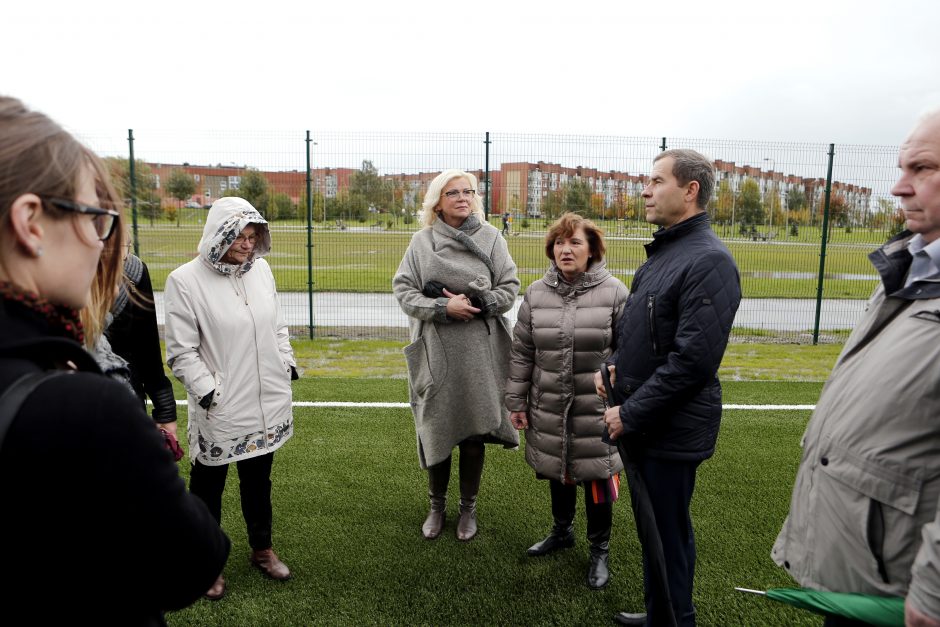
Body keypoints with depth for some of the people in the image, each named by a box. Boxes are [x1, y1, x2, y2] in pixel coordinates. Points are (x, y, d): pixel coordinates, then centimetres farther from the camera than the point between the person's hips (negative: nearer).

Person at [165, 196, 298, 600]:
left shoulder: (260, 269, 2)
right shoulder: (185, 280, -13)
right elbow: (181, 351, -12)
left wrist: (287, 364, 10)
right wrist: (208, 391, -16)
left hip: (267, 402, 5)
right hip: (218, 409, -4)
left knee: (258, 480, 21)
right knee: (208, 486, 15)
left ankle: (261, 549, 40)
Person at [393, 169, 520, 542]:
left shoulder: (491, 238, 2)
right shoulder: (421, 241, 2)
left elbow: (509, 289, 1)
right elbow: (403, 291, -3)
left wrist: (476, 301, -15)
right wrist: (445, 307, -17)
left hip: (479, 356, 0)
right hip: (436, 354, 1)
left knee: (473, 435, 9)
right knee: (435, 433, 11)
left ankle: (469, 508, 32)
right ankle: (437, 505, 34)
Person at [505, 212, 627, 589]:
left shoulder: (614, 292, -8)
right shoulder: (536, 294, 0)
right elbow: (521, 352, 4)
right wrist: (516, 402, 4)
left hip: (596, 409, -3)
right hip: (549, 407, 3)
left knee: (596, 477, 9)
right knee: (558, 473, 20)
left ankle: (599, 550, 31)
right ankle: (562, 531, 45)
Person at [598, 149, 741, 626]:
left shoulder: (708, 261, -19)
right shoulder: (663, 252, 10)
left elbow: (693, 359, -25)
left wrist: (630, 413, -18)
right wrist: (615, 368, 4)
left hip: (673, 429, -9)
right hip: (645, 424, 9)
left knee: (668, 532, 7)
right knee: (650, 523, 22)